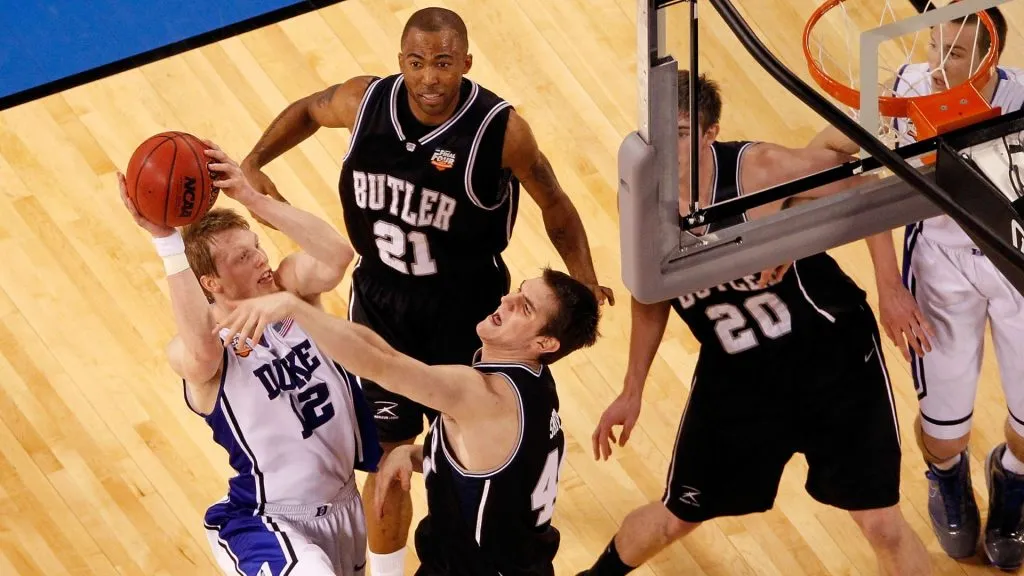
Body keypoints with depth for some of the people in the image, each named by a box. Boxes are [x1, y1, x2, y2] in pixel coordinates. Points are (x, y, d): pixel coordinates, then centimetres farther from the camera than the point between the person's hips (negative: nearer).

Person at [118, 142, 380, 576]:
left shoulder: (291, 291, -7)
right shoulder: (196, 355, -22)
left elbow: (338, 255, -28)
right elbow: (202, 347, -48)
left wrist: (253, 198, -38)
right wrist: (166, 240, -56)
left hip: (344, 506, 7)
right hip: (268, 524, -6)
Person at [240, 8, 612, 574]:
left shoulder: (501, 130, -22)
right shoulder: (364, 101, -14)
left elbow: (554, 207, -6)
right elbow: (307, 110, 10)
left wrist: (585, 283, -14)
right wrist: (253, 164, -3)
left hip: (463, 310, -2)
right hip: (380, 300, 2)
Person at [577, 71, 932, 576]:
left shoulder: (762, 169, -26)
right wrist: (632, 391, 15)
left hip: (833, 356, -3)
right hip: (736, 375, 3)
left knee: (882, 525, -1)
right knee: (675, 518, 16)